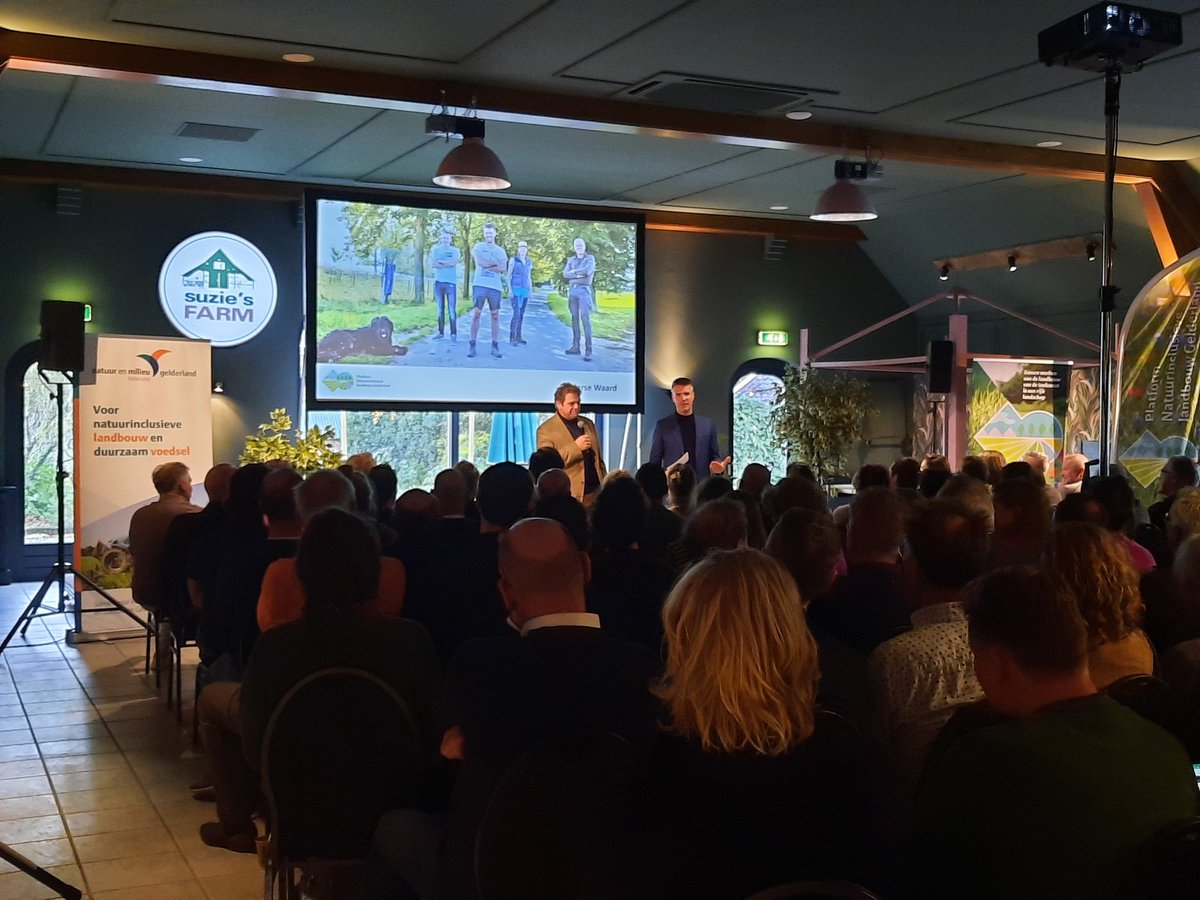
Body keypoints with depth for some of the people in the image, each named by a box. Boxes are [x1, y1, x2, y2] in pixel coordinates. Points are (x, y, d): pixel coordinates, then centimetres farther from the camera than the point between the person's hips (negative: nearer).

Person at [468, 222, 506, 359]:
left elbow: (503, 268, -1)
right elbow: (479, 262, -10)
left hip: (495, 286, 2)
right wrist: (495, 263, -3)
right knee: (476, 313, -5)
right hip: (480, 284, -2)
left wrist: (486, 265, -7)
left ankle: (495, 346, 3)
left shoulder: (500, 251, 13)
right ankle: (472, 345, -3)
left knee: (495, 315, 1)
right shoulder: (478, 247, 8)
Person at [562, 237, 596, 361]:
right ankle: (575, 346, 8)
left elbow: (587, 271, -14)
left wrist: (574, 271, -1)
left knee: (585, 319, -12)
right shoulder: (571, 260, 16)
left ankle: (588, 350, -16)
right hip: (572, 290, 5)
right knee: (574, 318, 5)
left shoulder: (590, 258, 4)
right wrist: (578, 275, -10)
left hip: (584, 290, -5)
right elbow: (565, 274, 3)